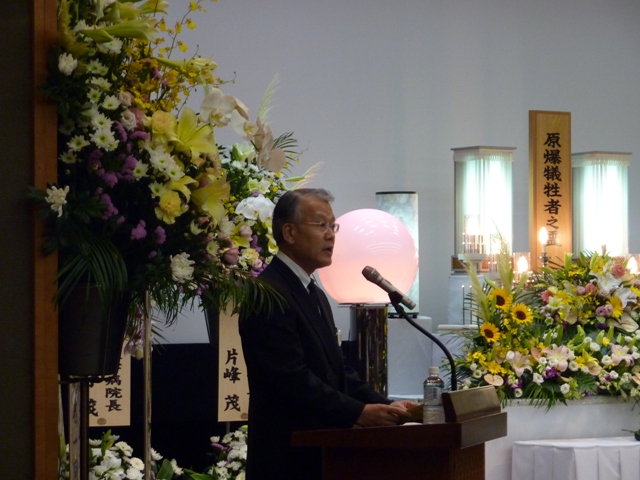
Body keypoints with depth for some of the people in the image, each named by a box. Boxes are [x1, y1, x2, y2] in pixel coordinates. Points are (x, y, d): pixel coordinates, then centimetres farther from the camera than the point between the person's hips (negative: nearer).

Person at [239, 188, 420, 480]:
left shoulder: (316, 297, 18)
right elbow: (293, 379, -21)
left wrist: (385, 407, 1)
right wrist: (358, 413, -24)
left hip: (320, 452, 9)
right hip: (288, 456, -9)